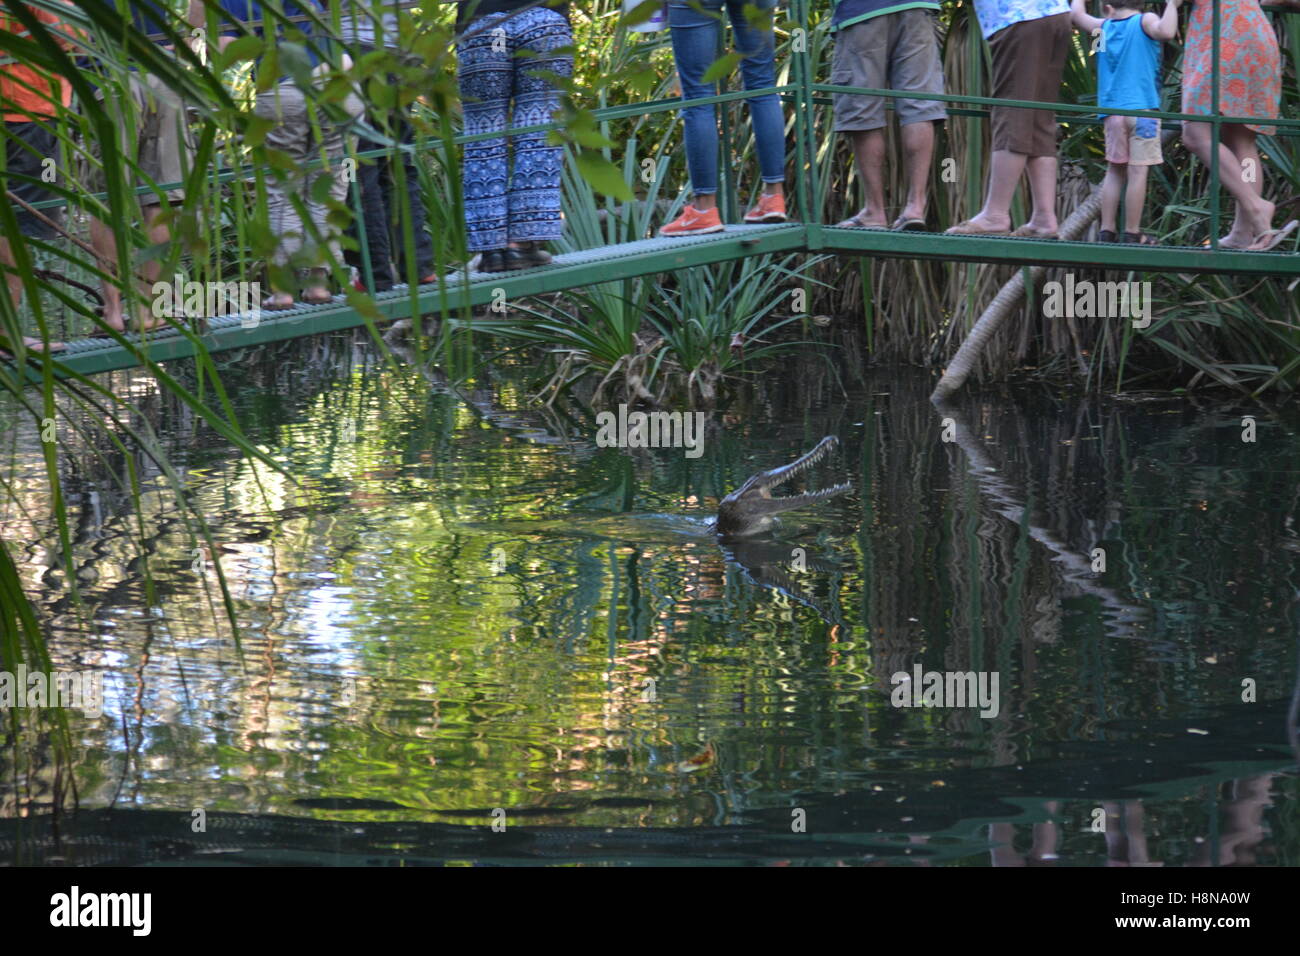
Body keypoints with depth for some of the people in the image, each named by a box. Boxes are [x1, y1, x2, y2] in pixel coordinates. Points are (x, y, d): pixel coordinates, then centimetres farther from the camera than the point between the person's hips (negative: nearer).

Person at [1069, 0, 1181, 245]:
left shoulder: (1102, 27, 14)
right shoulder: (1145, 21, 2)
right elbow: (1166, 32, -17)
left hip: (1112, 112, 5)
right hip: (1142, 108, -5)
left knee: (1115, 170, 12)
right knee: (1137, 171, -4)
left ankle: (1107, 231, 9)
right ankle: (1132, 234, -5)